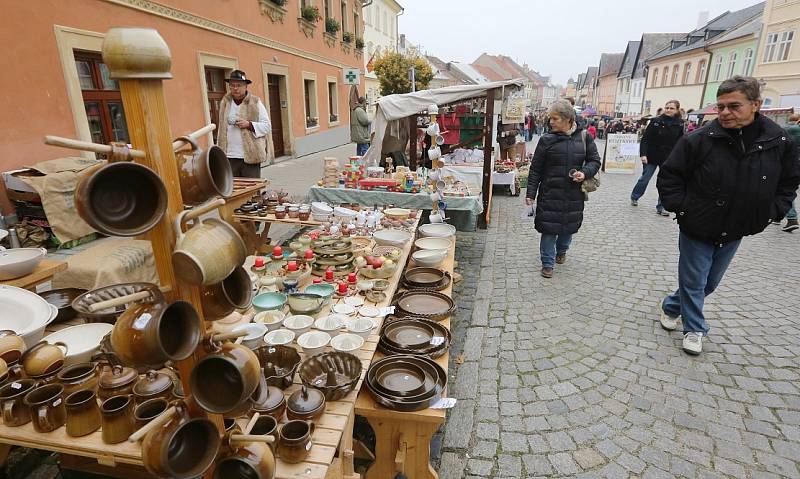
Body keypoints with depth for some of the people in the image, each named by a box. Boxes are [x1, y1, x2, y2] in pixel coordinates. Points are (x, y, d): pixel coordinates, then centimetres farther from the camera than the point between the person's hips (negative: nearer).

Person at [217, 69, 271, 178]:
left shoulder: (255, 103, 2)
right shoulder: (225, 103, 13)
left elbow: (267, 126, 0)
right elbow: (221, 129, 18)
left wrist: (249, 124, -15)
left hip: (250, 157, -3)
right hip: (229, 157, 3)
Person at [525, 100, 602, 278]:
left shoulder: (584, 137, 0)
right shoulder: (546, 140, -5)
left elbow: (594, 161, 7)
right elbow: (536, 169, -3)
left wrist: (585, 173, -14)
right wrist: (530, 193, -5)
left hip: (574, 194, 2)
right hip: (550, 193, -2)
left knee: (570, 225, 15)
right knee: (549, 228, 0)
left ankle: (561, 251, 45)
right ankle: (548, 263, 16)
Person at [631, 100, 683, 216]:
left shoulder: (679, 125, 2)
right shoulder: (656, 122, -5)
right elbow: (645, 139, -8)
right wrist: (643, 154, -18)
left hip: (668, 159, 2)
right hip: (652, 157, -2)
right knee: (644, 179, 7)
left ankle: (660, 207, 10)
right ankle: (634, 197, 30)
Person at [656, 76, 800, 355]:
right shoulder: (700, 140, -18)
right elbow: (668, 176, -9)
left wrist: (771, 212, -1)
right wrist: (682, 207, -14)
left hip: (734, 233, 4)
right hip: (697, 229, -4)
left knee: (710, 283, 19)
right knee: (693, 282, 7)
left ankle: (672, 306, 43)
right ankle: (694, 329, 28)